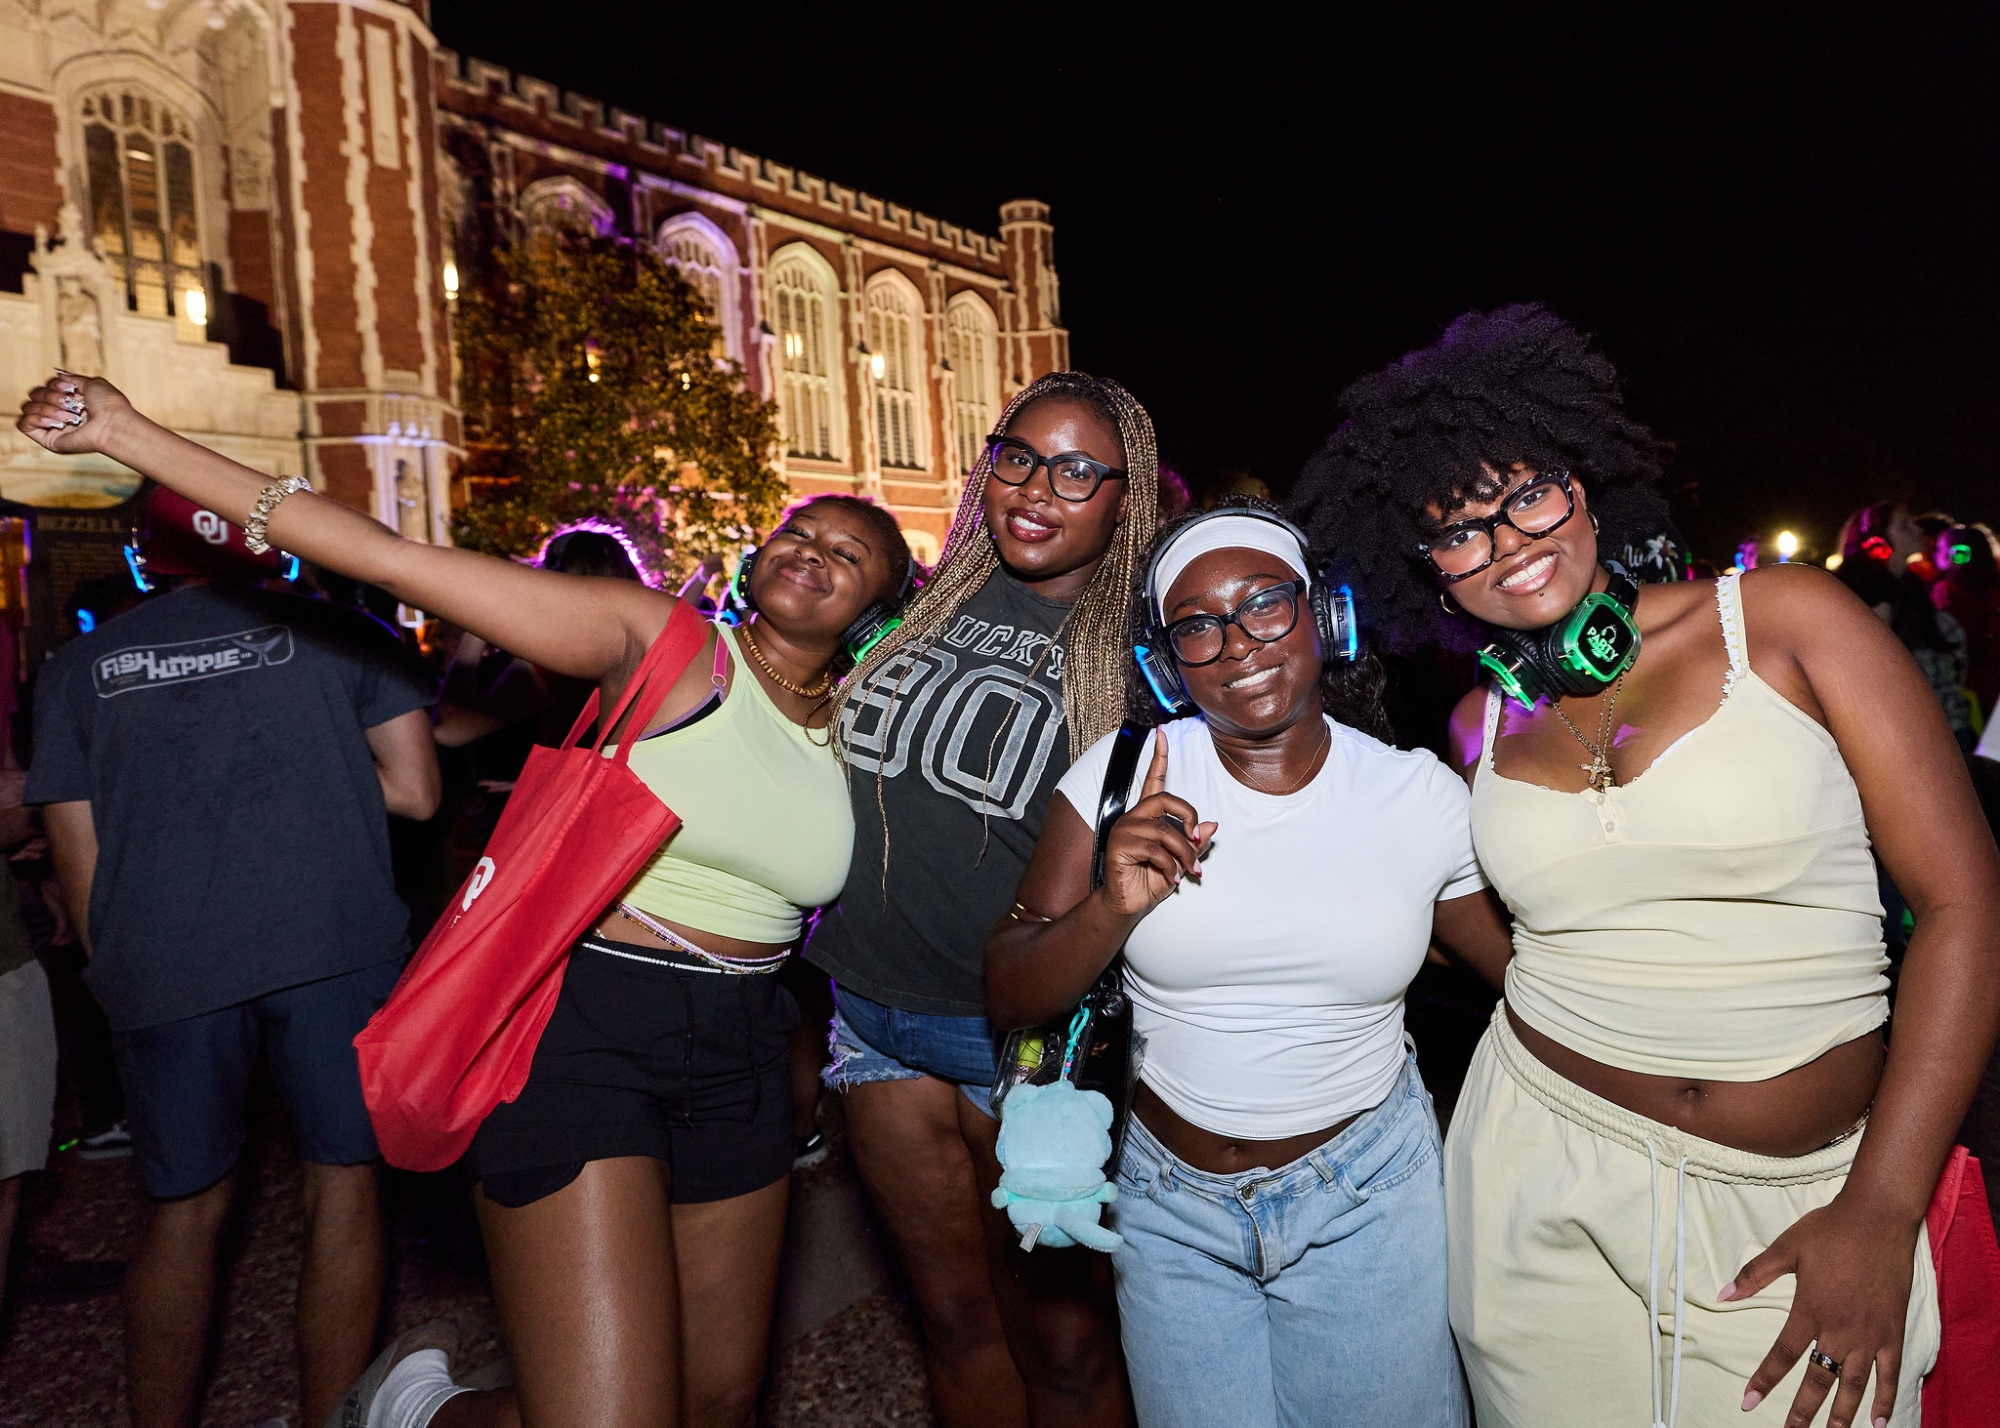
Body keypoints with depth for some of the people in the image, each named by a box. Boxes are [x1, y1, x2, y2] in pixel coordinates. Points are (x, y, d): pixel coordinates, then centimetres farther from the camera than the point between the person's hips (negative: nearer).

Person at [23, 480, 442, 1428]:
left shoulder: (77, 666, 13)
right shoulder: (336, 633, 7)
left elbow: (76, 855, 13)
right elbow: (414, 791, 2)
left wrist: (113, 970, 24)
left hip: (162, 961, 2)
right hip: (331, 940, -2)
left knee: (185, 1207, 16)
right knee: (343, 1185, 10)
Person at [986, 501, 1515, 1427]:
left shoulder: (1421, 795, -9)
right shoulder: (1125, 772, -11)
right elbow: (1010, 1001, -11)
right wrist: (1114, 907, -27)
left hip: (1366, 1199, 0)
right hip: (1169, 1202, 0)